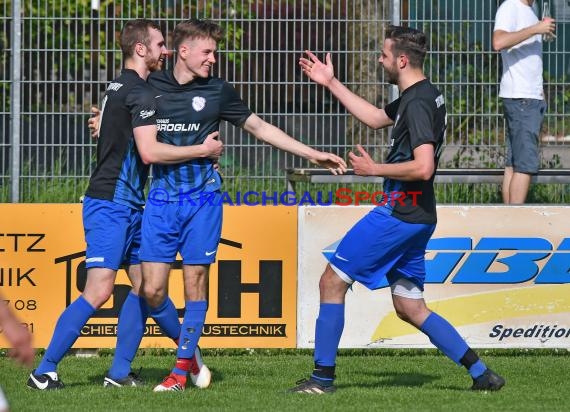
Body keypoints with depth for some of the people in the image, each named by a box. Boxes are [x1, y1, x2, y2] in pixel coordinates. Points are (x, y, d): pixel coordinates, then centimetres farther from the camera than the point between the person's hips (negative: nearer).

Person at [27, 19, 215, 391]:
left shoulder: (119, 88, 15)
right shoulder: (141, 93, -15)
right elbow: (150, 151, -23)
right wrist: (203, 150, -15)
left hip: (129, 206, 10)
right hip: (111, 205, -10)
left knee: (145, 284, 9)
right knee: (100, 290, -14)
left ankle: (120, 371, 11)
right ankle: (44, 371, -10)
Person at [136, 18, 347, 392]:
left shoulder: (218, 91, 5)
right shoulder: (151, 87, 5)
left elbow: (260, 127, 12)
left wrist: (311, 154, 9)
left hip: (202, 198, -1)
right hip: (161, 199, 1)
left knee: (195, 281, -3)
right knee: (153, 288, -4)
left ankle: (181, 369, 7)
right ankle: (187, 347, 20)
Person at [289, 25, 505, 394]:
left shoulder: (418, 103, -17)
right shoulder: (422, 96, 14)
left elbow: (423, 167, -26)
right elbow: (376, 118, 32)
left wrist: (374, 169, -14)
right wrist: (331, 83, 32)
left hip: (399, 215, -10)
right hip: (417, 216, 10)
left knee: (332, 281, -2)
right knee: (410, 308, 13)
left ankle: (323, 377, 1)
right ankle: (481, 374, 9)